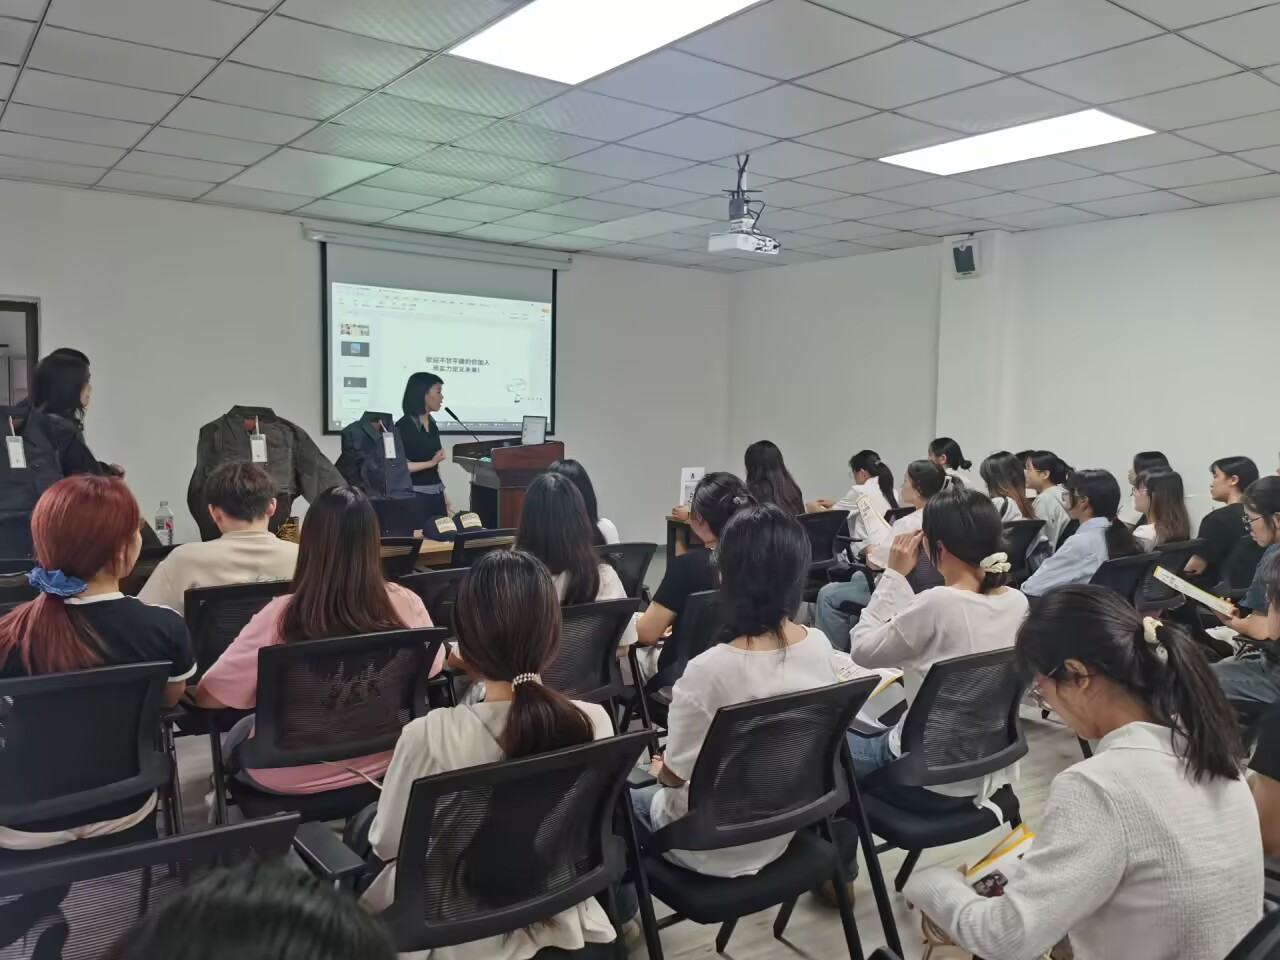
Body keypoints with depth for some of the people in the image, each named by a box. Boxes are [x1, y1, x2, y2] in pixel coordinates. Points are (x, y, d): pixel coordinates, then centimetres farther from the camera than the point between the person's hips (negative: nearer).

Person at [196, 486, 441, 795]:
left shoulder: (281, 616, -29)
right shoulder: (405, 604, -21)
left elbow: (207, 696, -16)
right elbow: (435, 665, -1)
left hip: (291, 776, -3)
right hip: (378, 764, 3)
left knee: (240, 734, 31)